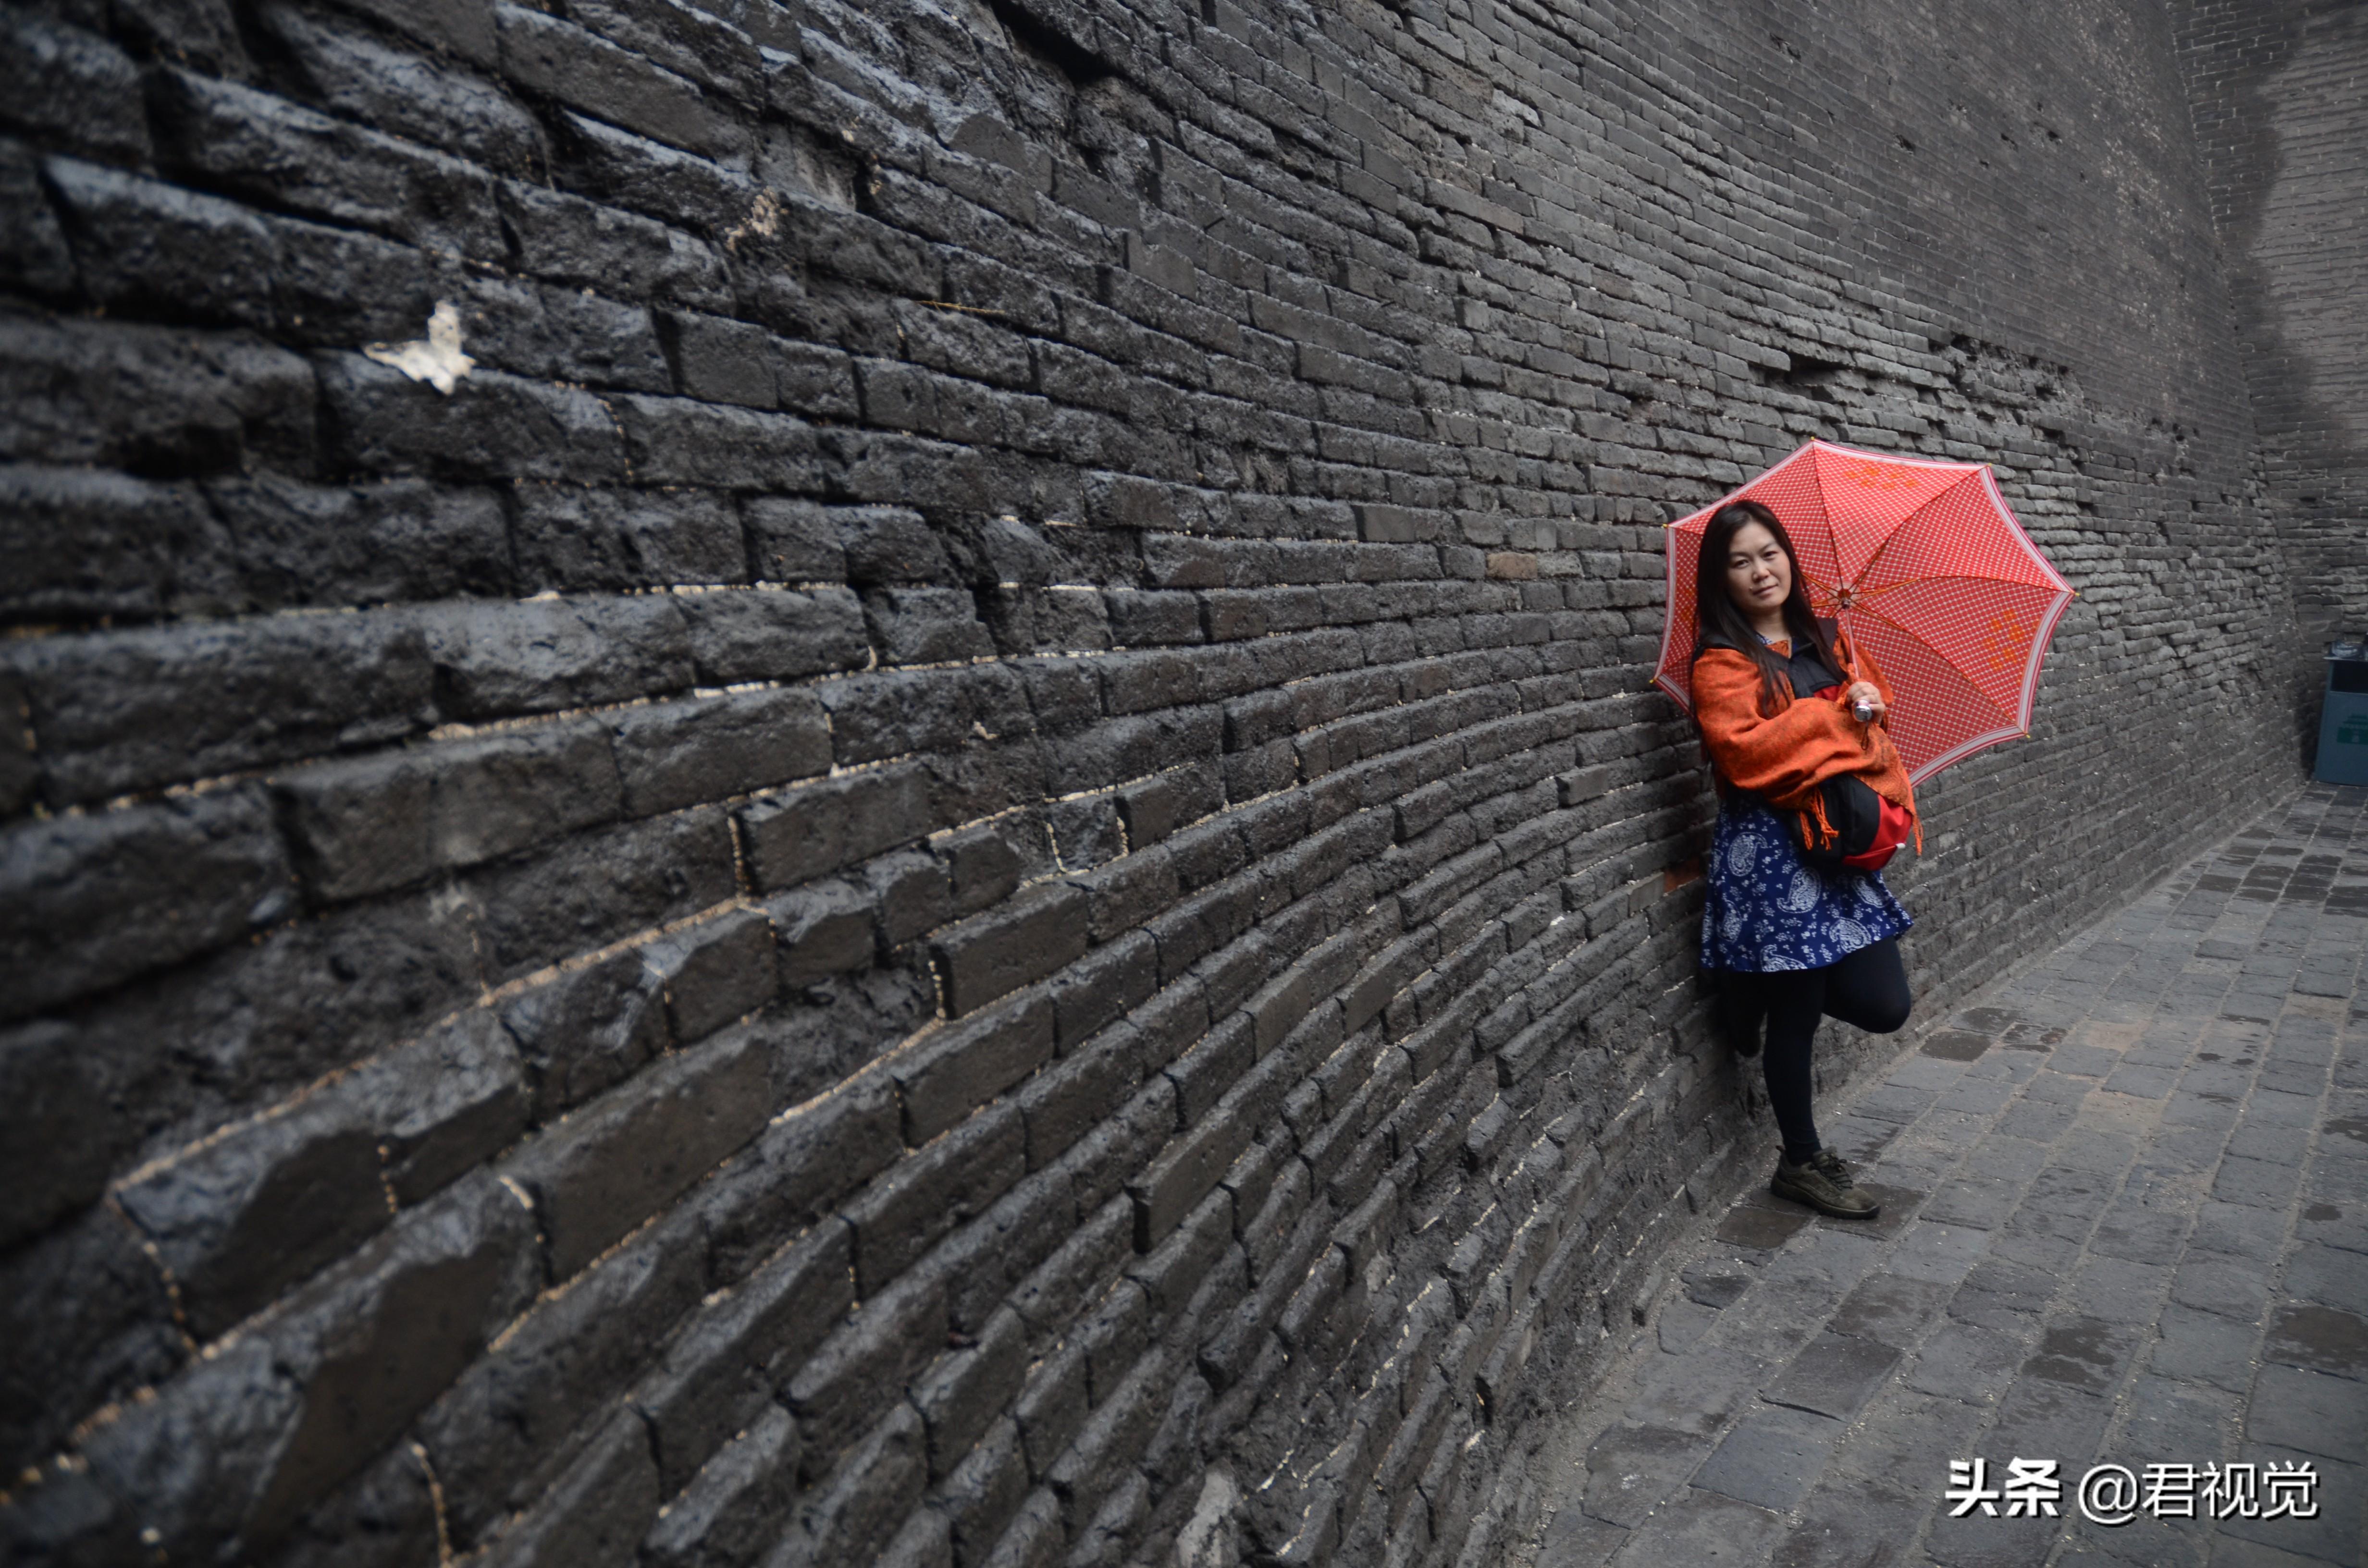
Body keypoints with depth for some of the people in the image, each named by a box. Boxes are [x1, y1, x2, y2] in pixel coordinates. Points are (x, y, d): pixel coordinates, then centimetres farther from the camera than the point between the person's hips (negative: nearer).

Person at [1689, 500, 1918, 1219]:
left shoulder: (1826, 639, 13)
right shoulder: (1723, 664, -8)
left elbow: (1872, 711, 21)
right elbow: (1741, 749, -22)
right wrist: (1835, 710, -16)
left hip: (1841, 840, 7)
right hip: (1773, 849, -6)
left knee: (1883, 1004, 4)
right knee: (1798, 1017, 3)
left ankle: (1761, 1000, 30)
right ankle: (1802, 1163, 22)